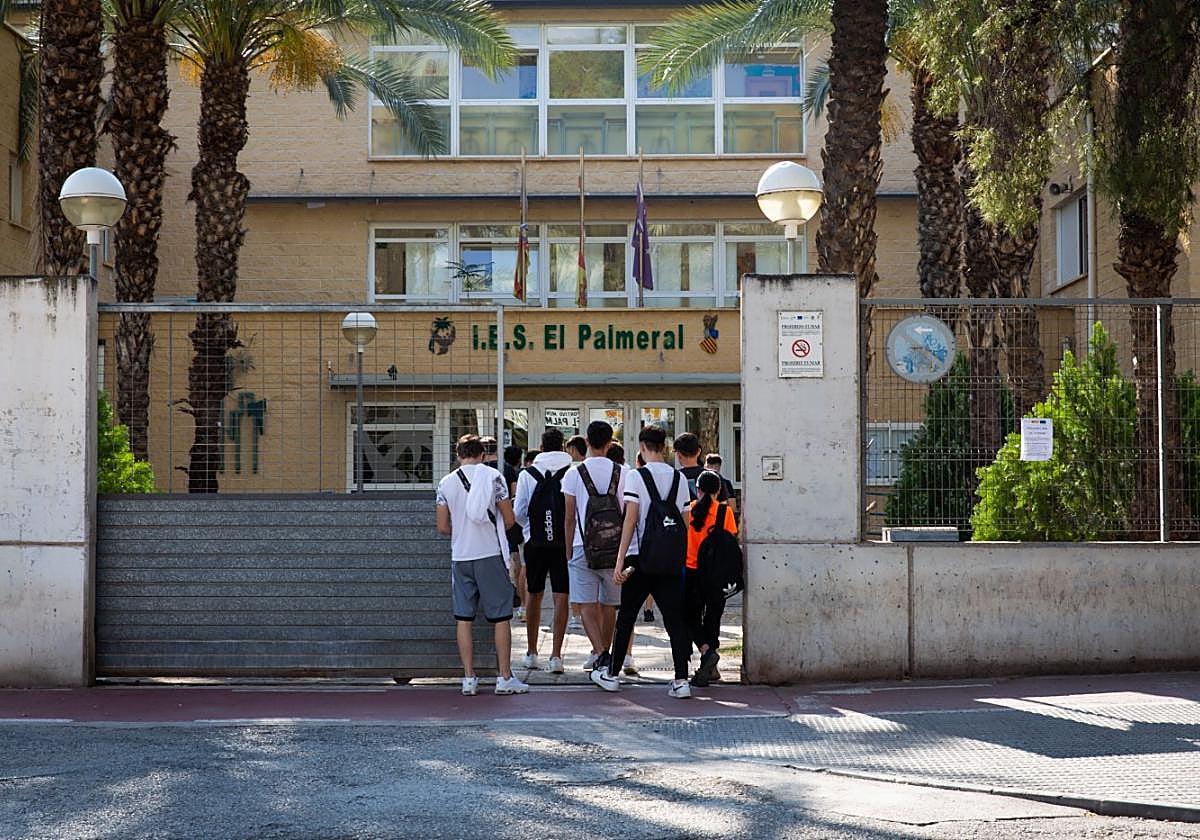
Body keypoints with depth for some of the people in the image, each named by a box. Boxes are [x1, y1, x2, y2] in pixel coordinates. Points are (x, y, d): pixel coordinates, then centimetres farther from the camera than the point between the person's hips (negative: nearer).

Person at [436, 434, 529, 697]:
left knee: (464, 618, 7)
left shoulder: (446, 483, 6)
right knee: (501, 617, 4)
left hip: (460, 556, 3)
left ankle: (469, 678, 6)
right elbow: (509, 521, -3)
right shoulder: (493, 476, -3)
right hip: (490, 555, -3)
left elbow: (443, 528, 6)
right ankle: (505, 677, 4)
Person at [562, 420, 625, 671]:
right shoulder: (622, 473, 1)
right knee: (608, 605, 14)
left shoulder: (574, 474, -3)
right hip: (615, 548, 2)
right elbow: (629, 515, 5)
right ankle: (604, 652, 23)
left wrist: (568, 550, 11)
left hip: (584, 547, -2)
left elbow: (569, 517, 0)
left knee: (587, 605, -1)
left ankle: (599, 653, -18)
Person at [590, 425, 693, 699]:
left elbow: (631, 519, -11)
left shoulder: (636, 476, -6)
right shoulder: (679, 478, 7)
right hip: (672, 561, 3)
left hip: (642, 556, -3)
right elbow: (685, 521, 8)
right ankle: (681, 680, -5)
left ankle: (611, 674, 19)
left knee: (626, 617, 10)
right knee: (675, 618, 2)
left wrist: (620, 560, -10)